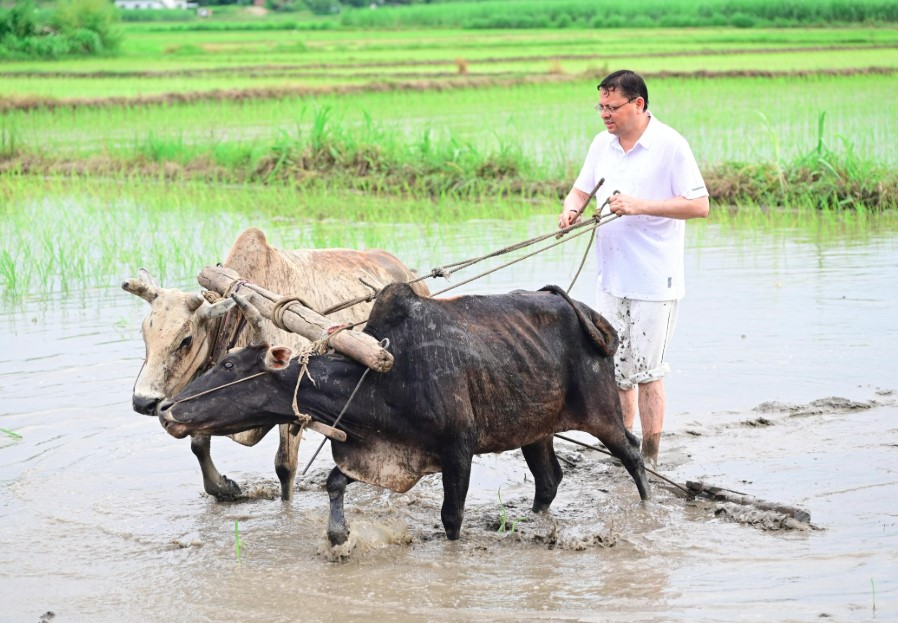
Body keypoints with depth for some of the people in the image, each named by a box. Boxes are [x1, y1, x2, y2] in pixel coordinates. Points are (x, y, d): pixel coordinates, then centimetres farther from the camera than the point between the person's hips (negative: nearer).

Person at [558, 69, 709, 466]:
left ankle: (649, 458, 7)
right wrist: (572, 210, -7)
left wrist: (640, 206, -22)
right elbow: (581, 190, 17)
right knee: (613, 370, 11)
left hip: (655, 281, -6)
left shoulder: (670, 145, -10)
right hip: (611, 278, 6)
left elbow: (700, 205, -14)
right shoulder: (602, 144, 9)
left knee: (647, 372, -2)